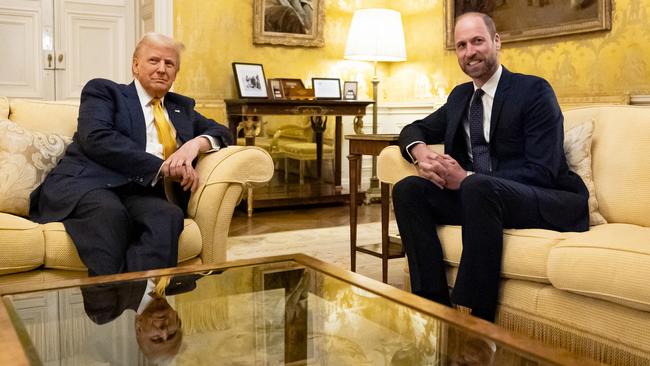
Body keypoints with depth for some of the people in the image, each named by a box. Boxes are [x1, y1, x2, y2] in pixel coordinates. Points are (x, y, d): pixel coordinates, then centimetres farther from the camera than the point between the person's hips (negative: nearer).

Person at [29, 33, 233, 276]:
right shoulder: (103, 90, 14)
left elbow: (221, 133, 25)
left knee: (169, 216, -33)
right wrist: (161, 167, -13)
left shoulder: (182, 107, 29)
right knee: (110, 212, -39)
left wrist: (197, 142, -1)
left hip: (141, 193, 3)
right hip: (85, 184, -3)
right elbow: (96, 138, -4)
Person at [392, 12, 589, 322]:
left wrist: (467, 178, -23)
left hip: (548, 203, -6)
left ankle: (474, 317, -30)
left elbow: (542, 171, -14)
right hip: (476, 195, 6)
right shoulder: (460, 96, 14)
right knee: (408, 189, -15)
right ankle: (436, 305, -18)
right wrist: (420, 152, -8)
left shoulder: (534, 90, -6)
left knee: (478, 187, -37)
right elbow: (414, 130, 19)